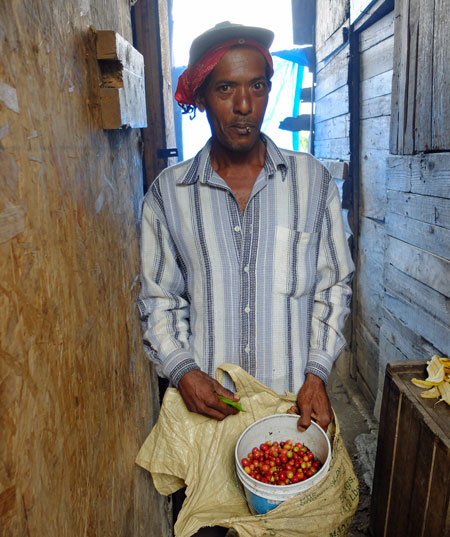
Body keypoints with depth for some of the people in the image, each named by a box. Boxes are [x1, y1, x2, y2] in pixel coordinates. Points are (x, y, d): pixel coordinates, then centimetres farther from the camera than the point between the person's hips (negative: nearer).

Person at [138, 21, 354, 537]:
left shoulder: (312, 180, -1)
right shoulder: (167, 193, -2)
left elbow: (334, 284, 2)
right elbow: (158, 298, 3)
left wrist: (317, 372, -6)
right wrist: (182, 370, -10)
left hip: (292, 399, 1)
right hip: (205, 399, 0)